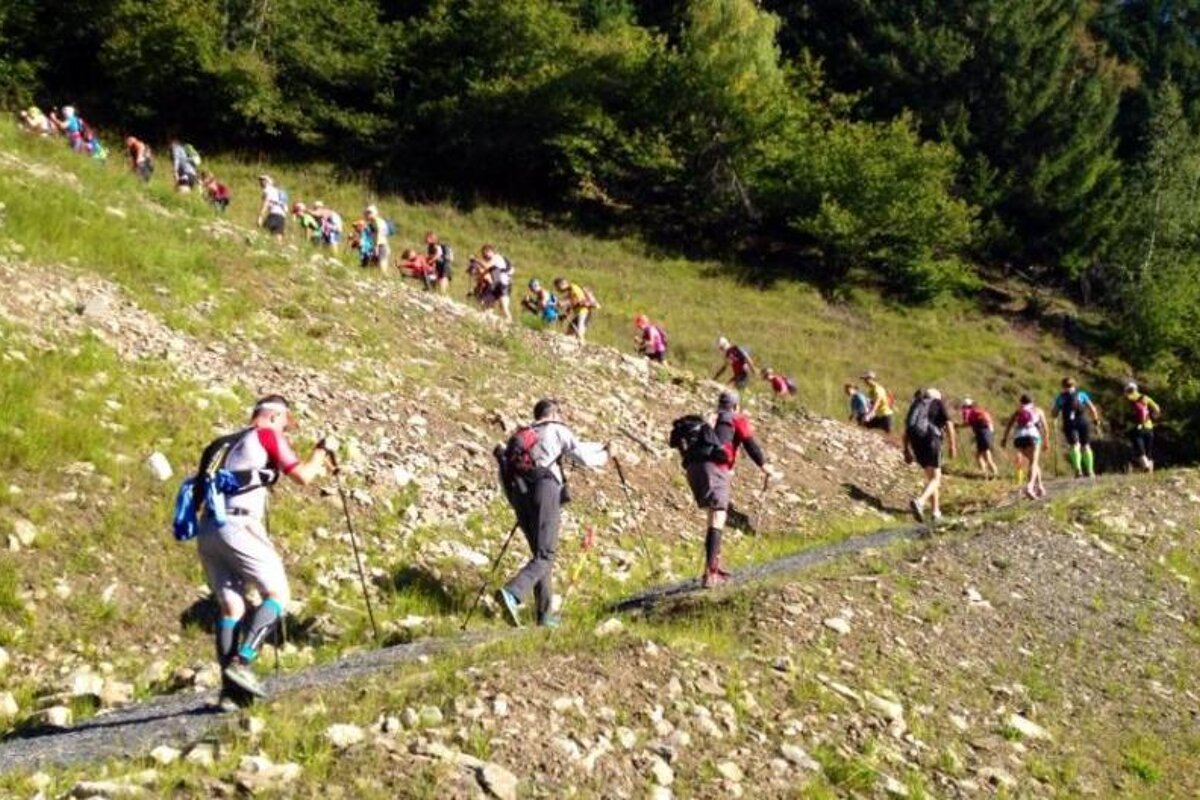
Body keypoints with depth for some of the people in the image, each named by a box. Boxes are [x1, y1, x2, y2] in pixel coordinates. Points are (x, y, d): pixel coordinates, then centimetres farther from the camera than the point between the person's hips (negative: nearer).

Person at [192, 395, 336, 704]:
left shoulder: (235, 442, 28)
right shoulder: (268, 435, 5)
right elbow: (303, 476, -1)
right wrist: (322, 450, 16)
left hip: (207, 531, 8)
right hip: (237, 525, -8)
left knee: (231, 607, 9)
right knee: (278, 593, -1)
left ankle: (229, 687, 3)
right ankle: (241, 663, -16)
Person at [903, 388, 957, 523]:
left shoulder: (915, 405, 24)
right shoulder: (938, 403, 13)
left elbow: (906, 430, 17)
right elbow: (948, 425, 0)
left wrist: (907, 450, 18)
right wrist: (953, 445, 1)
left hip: (916, 443, 5)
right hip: (931, 440, -5)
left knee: (930, 477, 19)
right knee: (935, 478, -4)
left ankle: (935, 511, 18)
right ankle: (919, 501, -32)